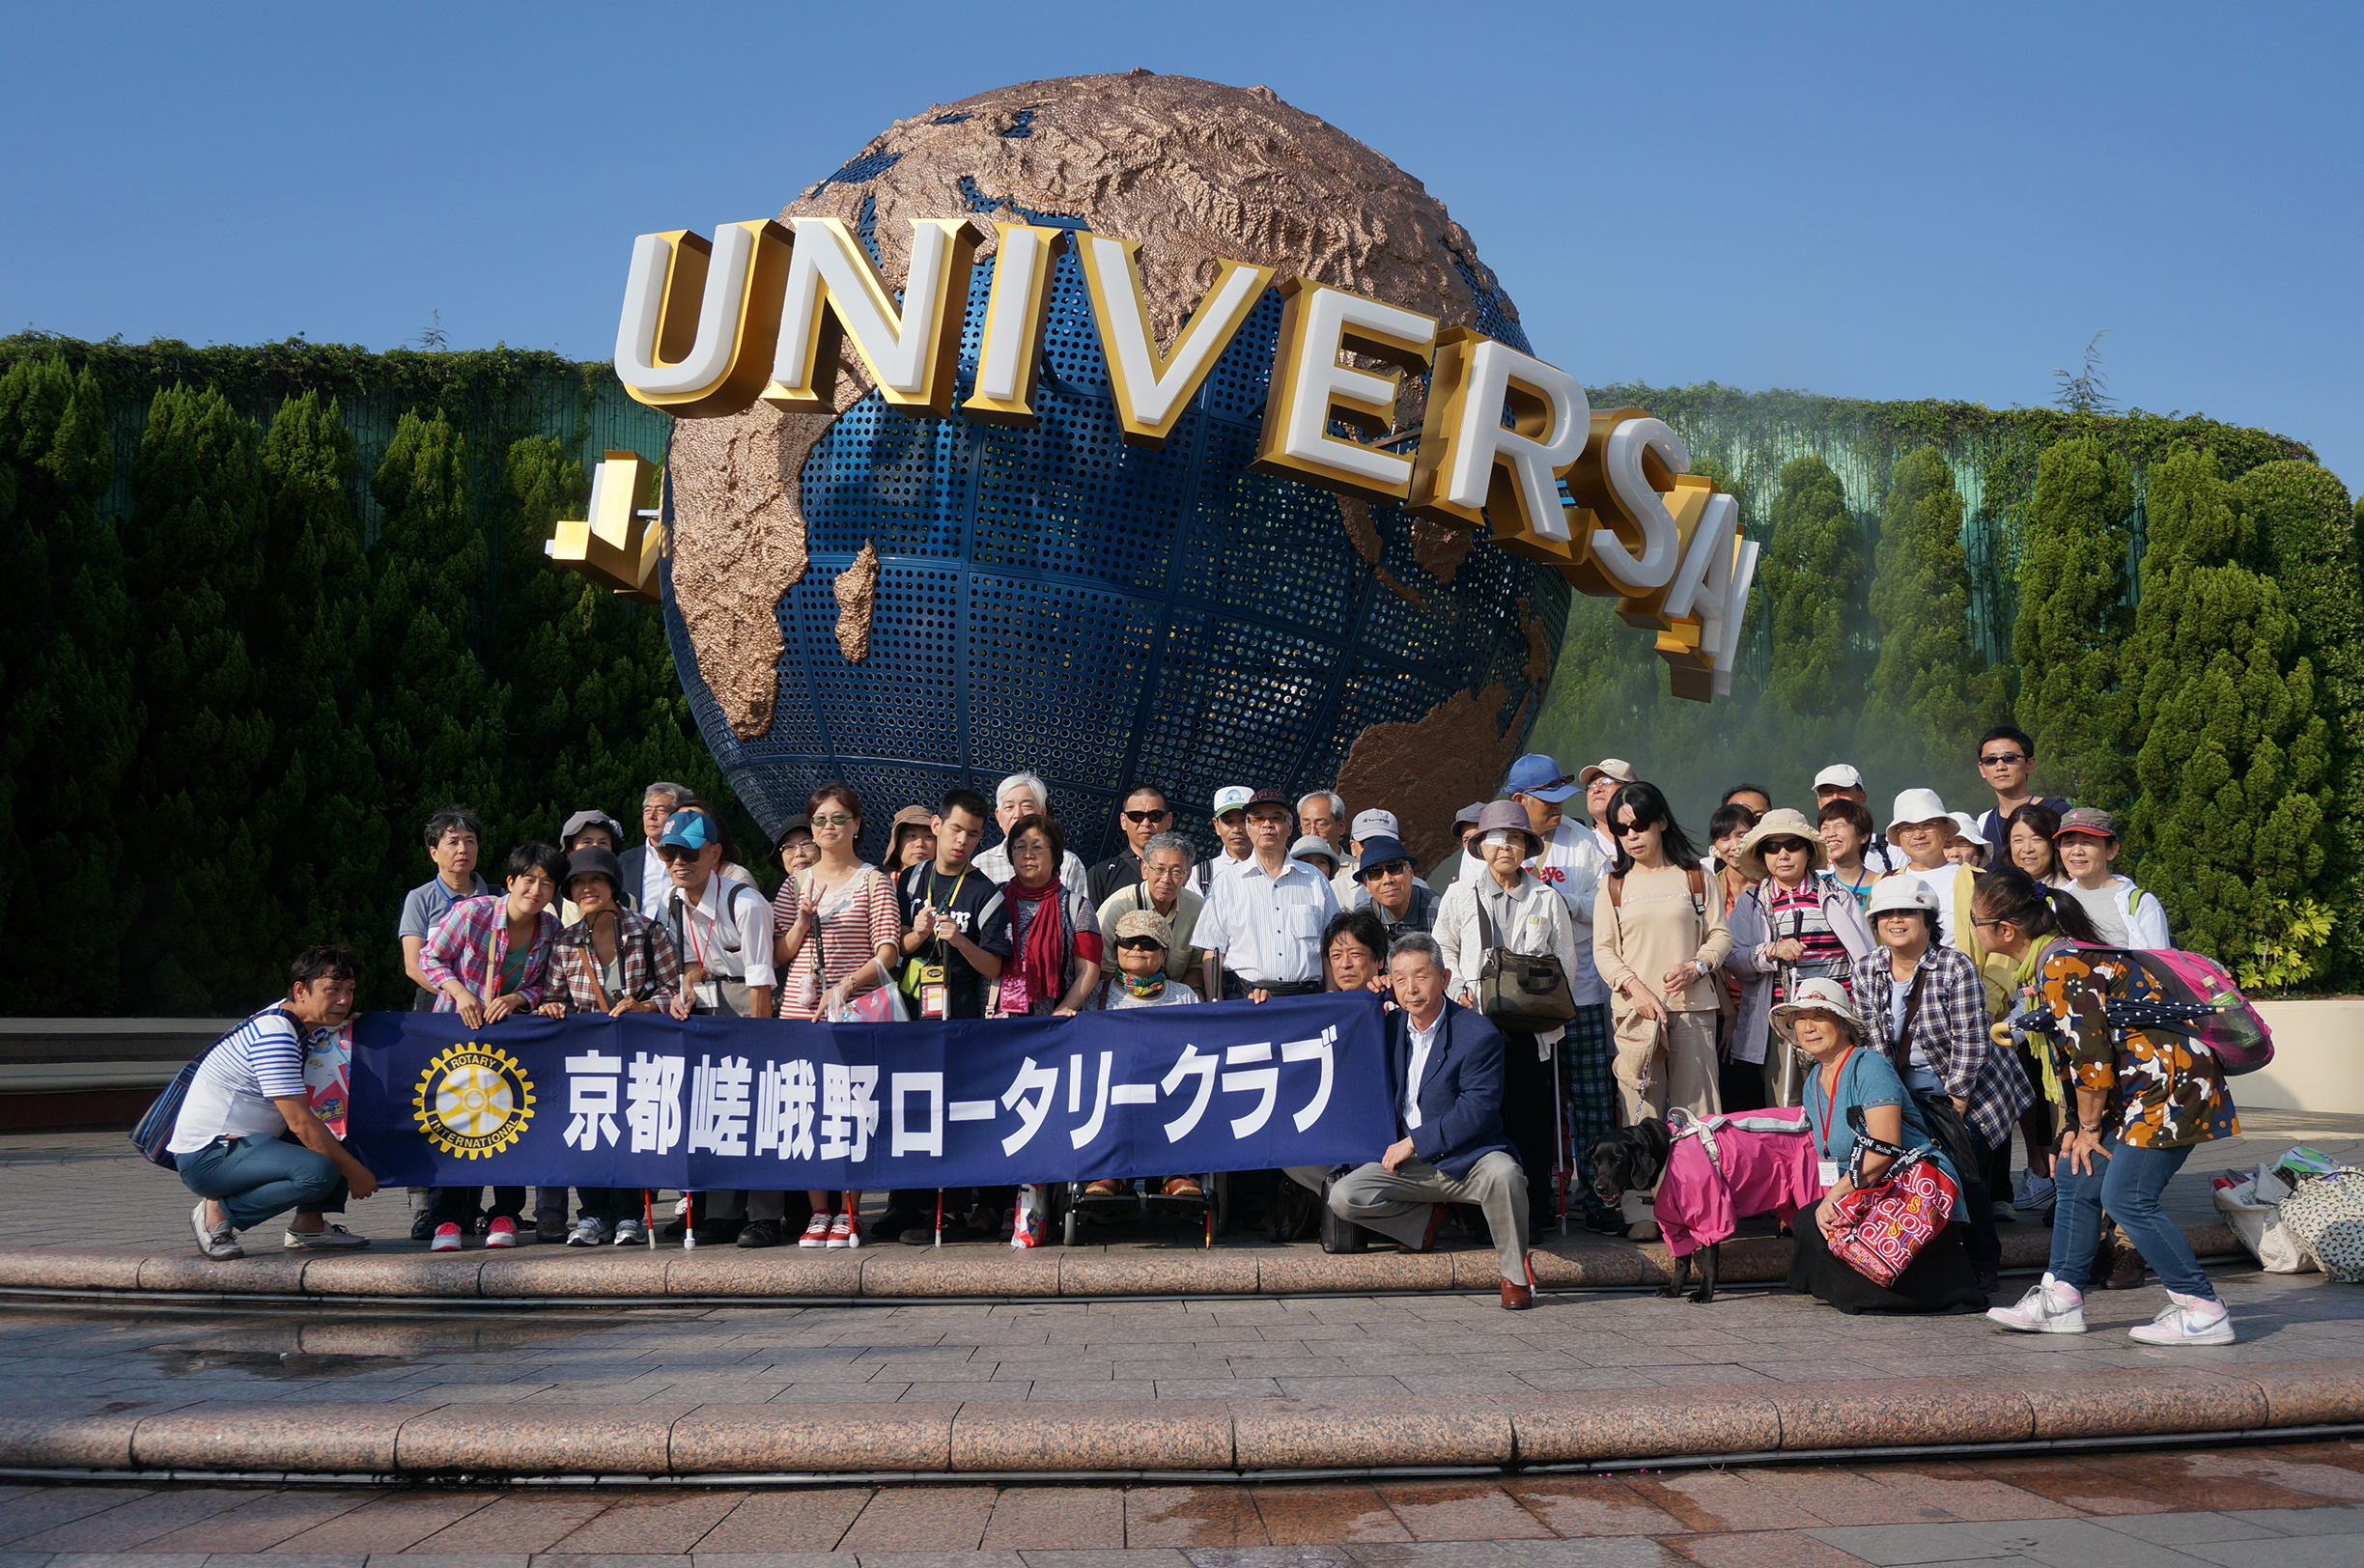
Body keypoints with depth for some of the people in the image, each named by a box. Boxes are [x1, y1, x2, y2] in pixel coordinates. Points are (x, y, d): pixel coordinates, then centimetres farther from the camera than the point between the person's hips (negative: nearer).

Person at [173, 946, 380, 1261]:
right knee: (320, 1172, -30)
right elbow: (300, 1123, -21)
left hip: (243, 1141, 10)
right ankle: (219, 1212, -9)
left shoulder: (313, 1025, 7)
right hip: (205, 1157, -10)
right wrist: (354, 1172, -15)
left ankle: (309, 1225, 6)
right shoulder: (275, 1034, -21)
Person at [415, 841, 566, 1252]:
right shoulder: (472, 912, -16)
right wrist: (460, 993, -17)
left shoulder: (552, 931, -6)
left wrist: (518, 997, -16)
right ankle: (446, 1219, 0)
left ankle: (504, 1216, 6)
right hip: (457, 1026, -2)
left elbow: (546, 985, 4)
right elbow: (431, 958, -4)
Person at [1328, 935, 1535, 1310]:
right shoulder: (1390, 1027, 8)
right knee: (1342, 1197, -16)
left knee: (1503, 1173, -37)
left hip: (1467, 1157, -5)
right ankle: (1426, 1217, 10)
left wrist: (1413, 1142, -18)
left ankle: (1516, 1274, -15)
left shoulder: (1479, 1035, -11)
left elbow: (1476, 1111, -17)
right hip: (1408, 1164, 5)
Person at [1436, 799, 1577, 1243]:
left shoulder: (1548, 900, 12)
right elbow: (1443, 954, 16)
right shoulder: (1460, 897, 12)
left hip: (1531, 1027, 0)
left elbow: (1565, 964, 12)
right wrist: (1459, 991, 1)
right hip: (1476, 1023, 0)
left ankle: (1532, 1211, 3)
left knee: (1531, 1118, -4)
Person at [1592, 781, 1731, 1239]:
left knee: (1696, 1107, -2)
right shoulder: (1613, 884, 12)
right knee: (1641, 1111, -4)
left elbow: (1720, 934, 10)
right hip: (1634, 1011, 0)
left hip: (1692, 1007, 0)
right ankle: (1641, 1210, -2)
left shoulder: (1694, 876, 11)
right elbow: (1603, 949, 7)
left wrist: (1696, 966, -9)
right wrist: (1636, 987, -9)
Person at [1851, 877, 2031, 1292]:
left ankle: (1983, 1263, 5)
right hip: (1908, 1088, 4)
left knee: (1963, 1171, -13)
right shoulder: (1865, 972, -2)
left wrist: (1956, 1100, -15)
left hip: (1969, 1086, -4)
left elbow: (1970, 1043, -16)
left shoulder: (1955, 968, -17)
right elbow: (1874, 1041, 1)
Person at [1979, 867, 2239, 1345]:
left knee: (2126, 1196, -10)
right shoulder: (2054, 961, 13)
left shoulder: (2060, 966, -19)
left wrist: (2089, 1129, -6)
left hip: (2171, 1083, -11)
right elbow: (2078, 1059, 17)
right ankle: (2061, 1298, 15)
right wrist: (2076, 1129, 14)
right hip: (2143, 1087, 11)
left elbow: (2091, 1055, -19)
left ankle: (2205, 1312, -2)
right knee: (2075, 1177, 10)